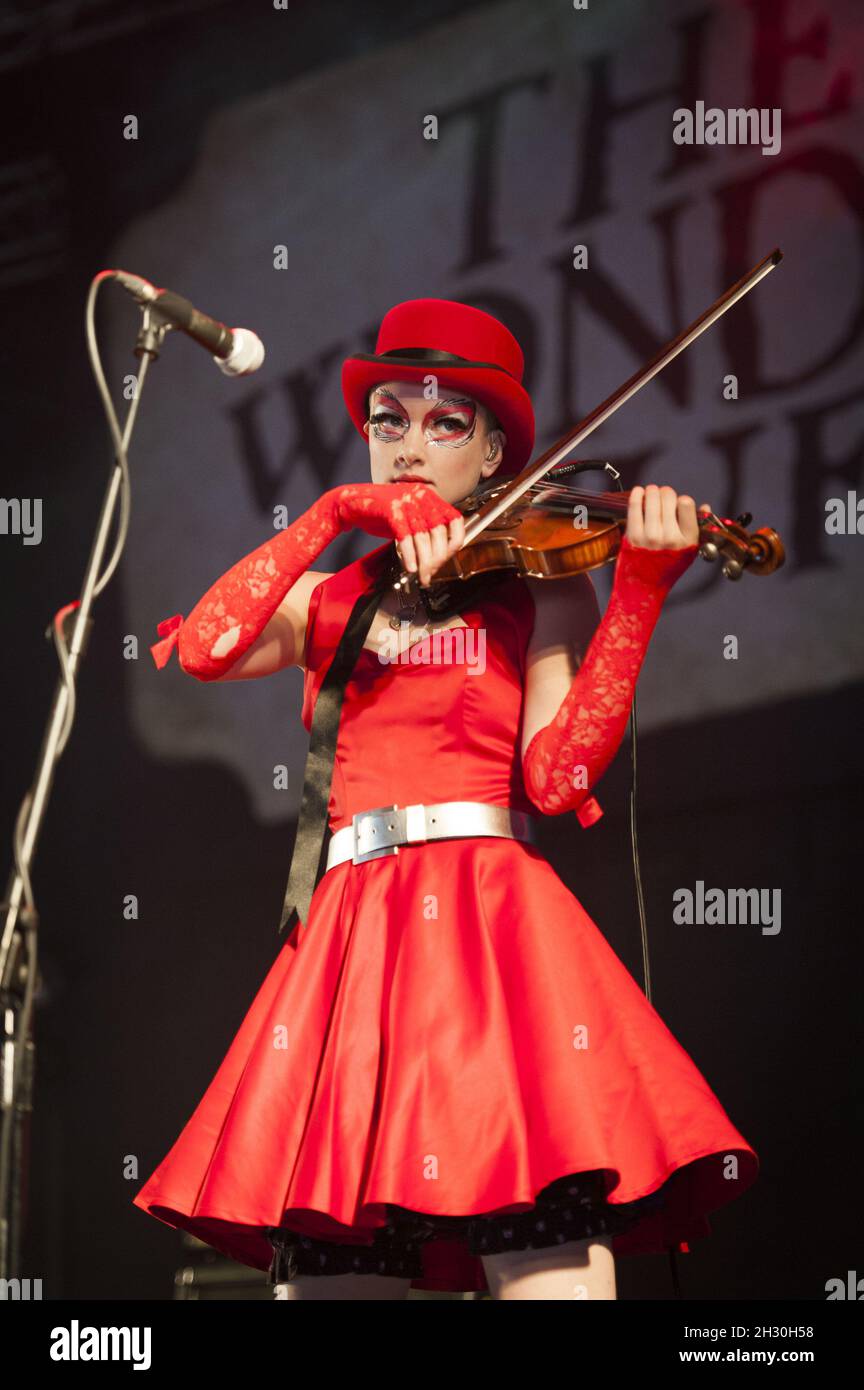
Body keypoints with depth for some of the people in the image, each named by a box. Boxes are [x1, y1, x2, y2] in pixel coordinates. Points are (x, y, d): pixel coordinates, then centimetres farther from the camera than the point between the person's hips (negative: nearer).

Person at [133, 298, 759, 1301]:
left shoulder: (541, 584, 12)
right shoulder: (332, 599, 20)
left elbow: (556, 774, -4)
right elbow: (204, 647, -1)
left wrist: (640, 592, -12)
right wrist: (339, 513, -1)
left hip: (490, 917, -3)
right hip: (351, 932, 3)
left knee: (553, 1268, -19)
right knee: (323, 1266, -5)